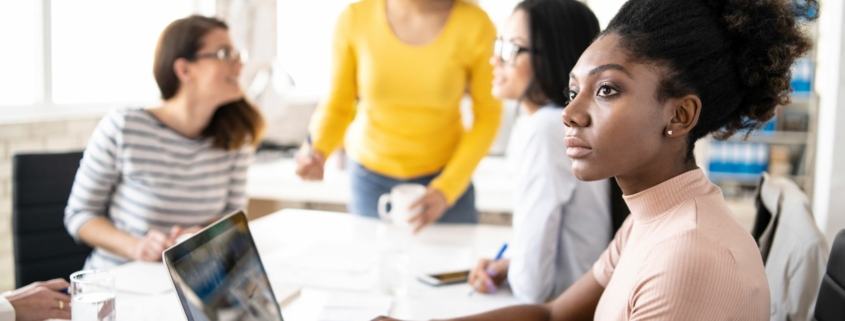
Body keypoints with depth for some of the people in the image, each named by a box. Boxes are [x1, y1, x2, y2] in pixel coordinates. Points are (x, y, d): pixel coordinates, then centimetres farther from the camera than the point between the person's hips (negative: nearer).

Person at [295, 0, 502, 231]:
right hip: (370, 176, 1)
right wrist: (317, 152, -25)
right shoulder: (355, 19, -14)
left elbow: (488, 116, -8)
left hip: (446, 177, 0)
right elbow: (337, 107, -5)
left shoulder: (474, 24, -17)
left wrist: (446, 189, -14)